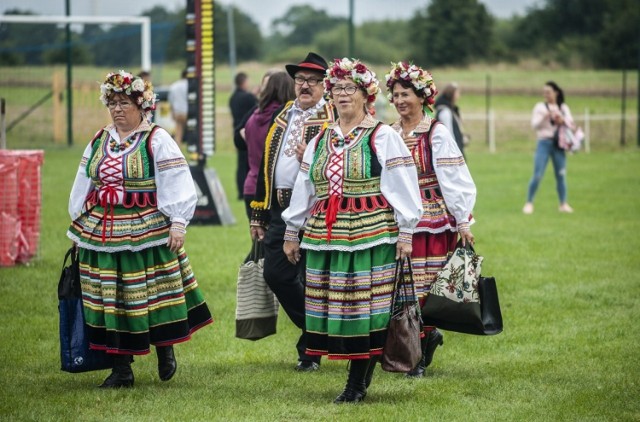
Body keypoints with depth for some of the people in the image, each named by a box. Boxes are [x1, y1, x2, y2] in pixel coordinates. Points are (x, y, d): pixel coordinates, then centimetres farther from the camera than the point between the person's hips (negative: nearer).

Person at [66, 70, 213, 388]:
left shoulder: (157, 141, -4)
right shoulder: (99, 142, 13)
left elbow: (177, 185, -8)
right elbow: (83, 186, 19)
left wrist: (178, 223, -15)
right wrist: (78, 226, 18)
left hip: (148, 232, -4)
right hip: (102, 232, 5)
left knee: (155, 296, 0)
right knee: (111, 300, 3)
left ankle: (165, 350, 26)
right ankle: (121, 369, 9)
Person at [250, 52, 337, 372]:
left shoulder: (335, 119, -3)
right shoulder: (281, 117, 16)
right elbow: (265, 166, 18)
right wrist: (259, 214, 16)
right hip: (280, 210, 7)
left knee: (312, 280, -3)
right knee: (275, 275, 6)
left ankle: (310, 351, 9)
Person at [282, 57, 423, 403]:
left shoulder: (383, 137, 0)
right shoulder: (320, 142, 16)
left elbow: (402, 187, -3)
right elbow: (303, 190, 21)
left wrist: (406, 232, -8)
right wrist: (292, 232, 21)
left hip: (370, 233, -5)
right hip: (325, 235, 5)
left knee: (364, 306, -6)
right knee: (331, 306, 1)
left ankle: (357, 383, -2)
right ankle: (359, 378, 7)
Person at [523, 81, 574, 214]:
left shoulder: (563, 107, 12)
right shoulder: (540, 107, 5)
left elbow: (570, 122, 3)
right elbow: (535, 124, -5)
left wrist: (562, 120, -16)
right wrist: (545, 117, -20)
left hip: (558, 144, 2)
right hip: (544, 143, -2)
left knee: (561, 174, 3)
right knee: (538, 175, -8)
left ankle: (563, 204, 12)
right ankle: (529, 203, -1)